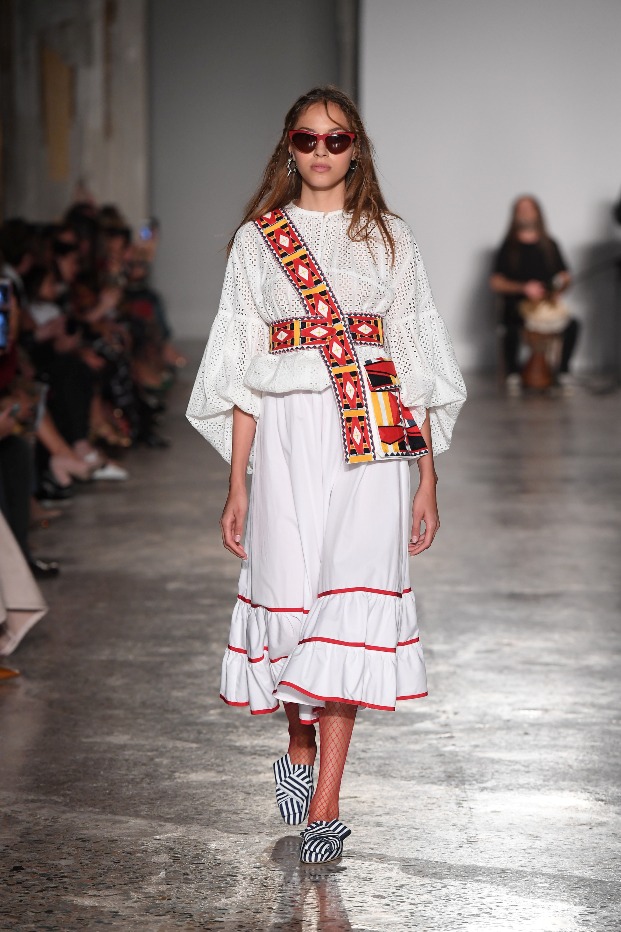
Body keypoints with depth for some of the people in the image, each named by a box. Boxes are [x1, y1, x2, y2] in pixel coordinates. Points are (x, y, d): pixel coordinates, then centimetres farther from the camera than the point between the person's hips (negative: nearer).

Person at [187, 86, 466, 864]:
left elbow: (415, 365, 9)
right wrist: (237, 483, 3)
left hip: (371, 439, 0)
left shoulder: (388, 240, 10)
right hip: (287, 435, 0)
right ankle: (299, 742, 27)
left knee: (352, 604, -7)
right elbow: (243, 371, 7)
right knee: (288, 596, -4)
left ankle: (325, 805, -3)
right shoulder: (257, 240, 9)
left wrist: (427, 479, 4)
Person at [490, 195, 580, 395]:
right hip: (517, 305, -2)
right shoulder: (508, 247, 7)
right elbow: (495, 283, -1)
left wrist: (562, 285, -11)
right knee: (512, 329, -37)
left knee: (572, 324, -28)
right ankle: (512, 373, -17)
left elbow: (565, 277, 14)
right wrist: (524, 288, -15)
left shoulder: (549, 245, 14)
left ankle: (564, 371, -12)